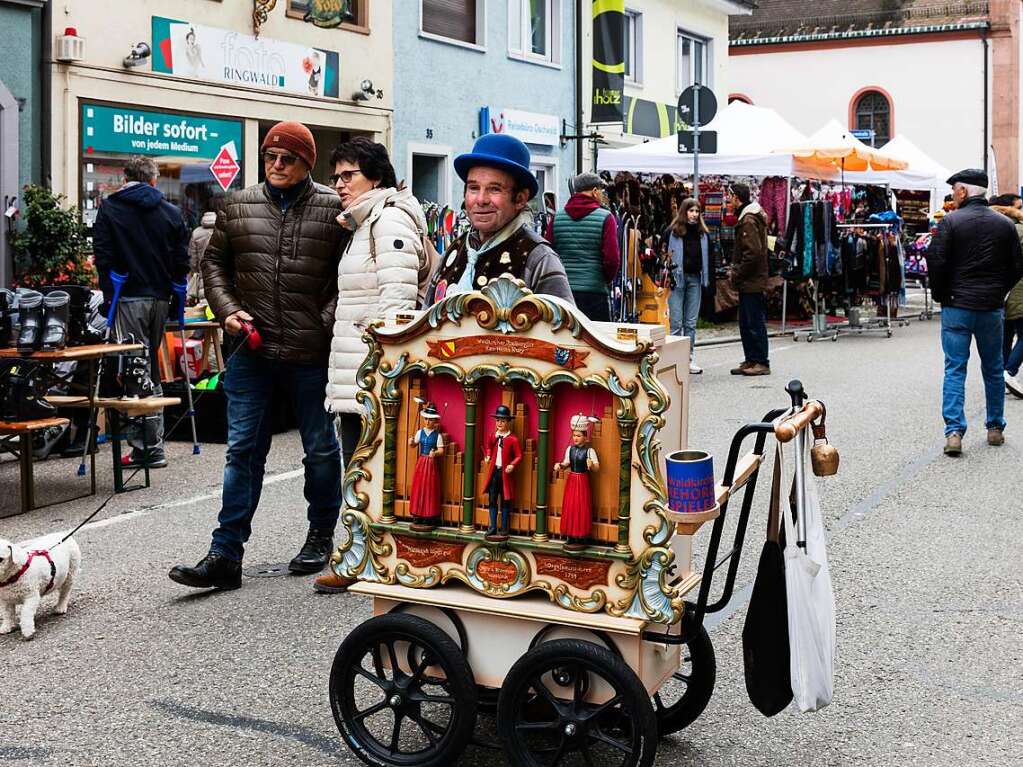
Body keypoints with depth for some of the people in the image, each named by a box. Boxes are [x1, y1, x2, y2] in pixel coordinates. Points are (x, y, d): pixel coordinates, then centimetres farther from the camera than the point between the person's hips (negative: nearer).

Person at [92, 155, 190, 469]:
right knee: (151, 367, 14)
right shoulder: (171, 212, 8)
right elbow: (182, 260, 7)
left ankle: (148, 447, -9)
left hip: (128, 298, -4)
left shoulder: (109, 208, 1)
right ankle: (151, 442, 17)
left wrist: (109, 294, 0)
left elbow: (102, 256, -5)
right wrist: (175, 293, 14)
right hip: (160, 298, 4)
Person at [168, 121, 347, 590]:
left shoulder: (333, 209, -2)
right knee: (242, 450, 3)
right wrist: (228, 310, 1)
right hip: (253, 351, 2)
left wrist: (330, 323, -14)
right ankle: (226, 554, 6)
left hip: (313, 353, -2)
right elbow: (214, 263, 16)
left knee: (321, 449, 12)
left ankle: (321, 537, 31)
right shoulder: (238, 208, 8)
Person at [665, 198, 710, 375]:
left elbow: (708, 259, 14)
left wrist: (708, 282, 7)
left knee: (691, 322, 8)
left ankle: (690, 359, 12)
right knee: (676, 322, -4)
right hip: (677, 279, -4)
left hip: (695, 279, 4)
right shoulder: (672, 232, -1)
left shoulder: (703, 234, 11)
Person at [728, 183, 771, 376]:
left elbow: (753, 252, -23)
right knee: (746, 323, 14)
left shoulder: (749, 220, -15)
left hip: (752, 282, -10)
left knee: (755, 323, -5)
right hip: (748, 282, 10)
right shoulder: (747, 217, 16)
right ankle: (751, 360, 19)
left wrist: (737, 273, -15)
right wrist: (736, 270, 13)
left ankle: (761, 362, 0)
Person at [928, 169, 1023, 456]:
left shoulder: (950, 221, -8)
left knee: (955, 369, 0)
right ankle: (995, 428, 21)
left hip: (956, 306, -3)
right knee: (993, 369, 15)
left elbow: (936, 262, -12)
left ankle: (954, 431, -10)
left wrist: (941, 295, 2)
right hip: (992, 308, 3)